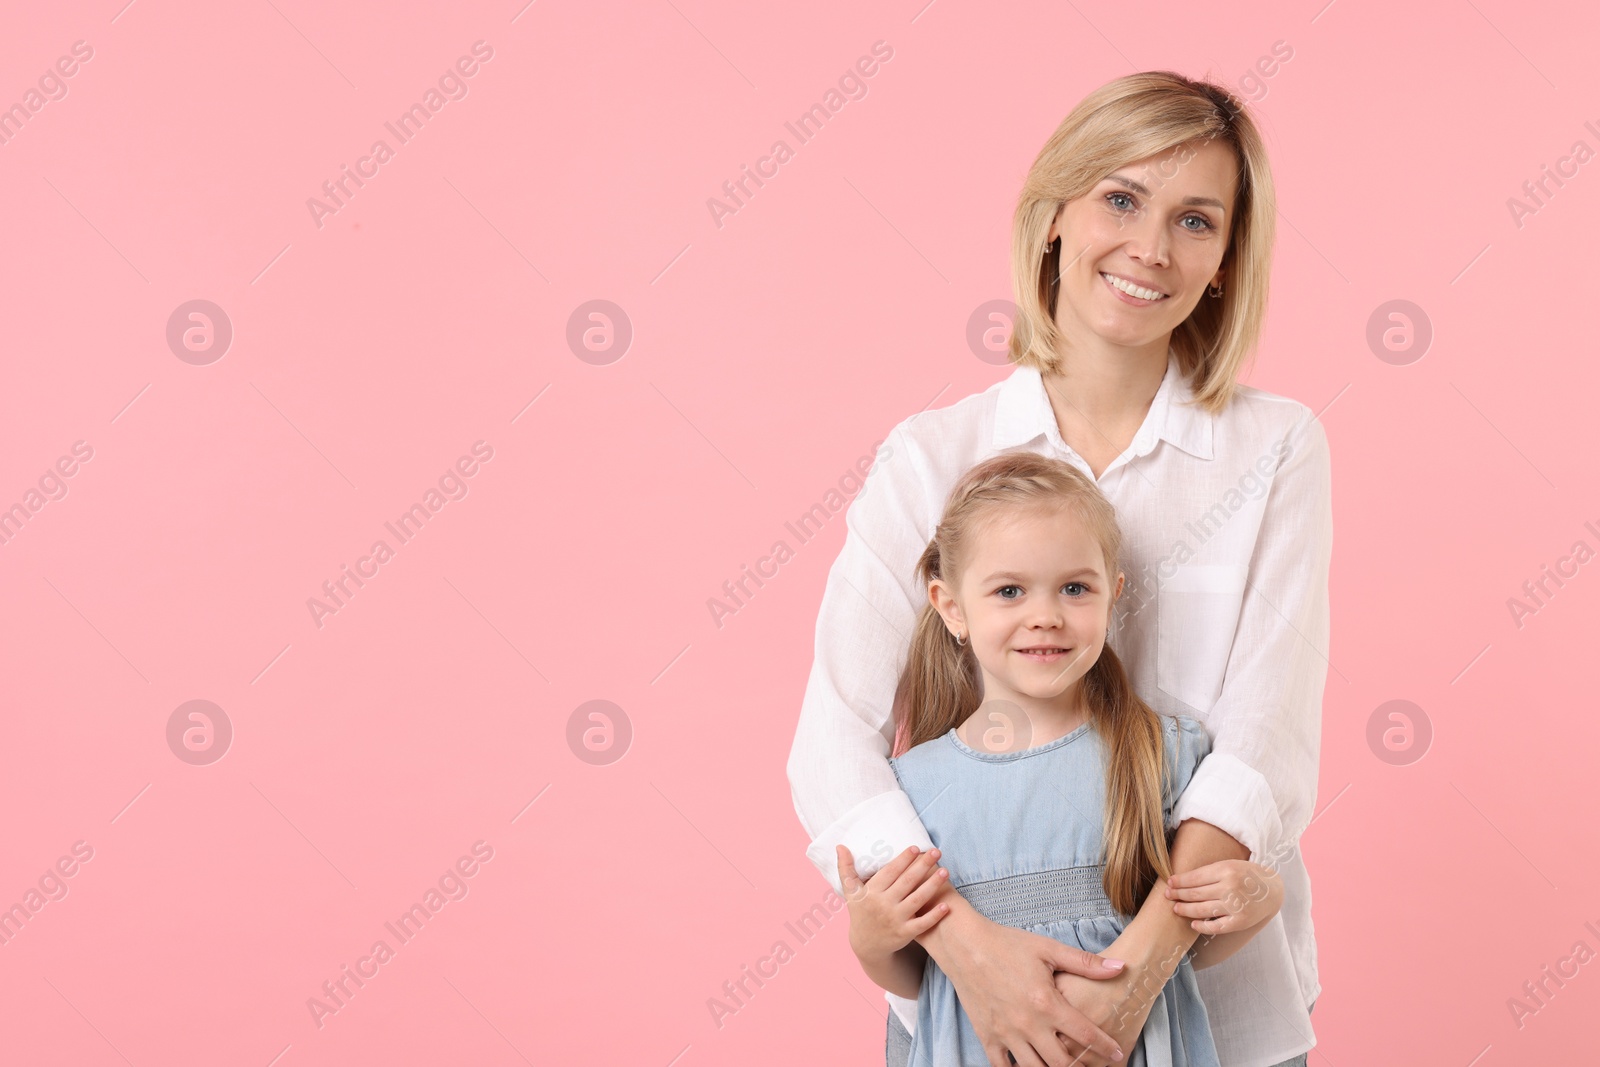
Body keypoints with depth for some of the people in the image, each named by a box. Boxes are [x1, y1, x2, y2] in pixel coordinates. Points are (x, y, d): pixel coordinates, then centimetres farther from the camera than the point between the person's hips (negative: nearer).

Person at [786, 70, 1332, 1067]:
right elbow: (836, 742, -12)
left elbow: (1267, 743, -12)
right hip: (964, 985, 0)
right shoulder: (931, 458, -4)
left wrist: (1142, 960, -24)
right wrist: (969, 941, -25)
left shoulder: (1276, 449, -4)